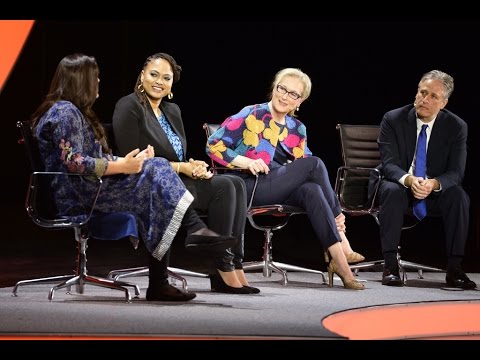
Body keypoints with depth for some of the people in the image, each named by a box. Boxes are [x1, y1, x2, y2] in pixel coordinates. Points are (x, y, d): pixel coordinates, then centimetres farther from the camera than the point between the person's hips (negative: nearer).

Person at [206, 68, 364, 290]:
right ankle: (340, 237, -16)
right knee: (315, 163, -22)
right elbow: (214, 145, -2)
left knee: (311, 190, -32)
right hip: (249, 187, -4)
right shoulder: (252, 115, 3)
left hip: (284, 191, 4)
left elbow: (304, 169, 15)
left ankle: (338, 260, -37)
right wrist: (247, 162, -18)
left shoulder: (297, 130, 19)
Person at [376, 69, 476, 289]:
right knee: (392, 191, -35)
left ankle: (454, 268, -26)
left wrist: (434, 184, -35)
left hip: (436, 190, 1)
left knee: (458, 195, -30)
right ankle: (390, 265, -34)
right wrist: (409, 180, -39)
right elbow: (389, 164, -15)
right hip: (400, 184, -1)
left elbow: (455, 172, -11)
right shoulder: (393, 120, -9)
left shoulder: (456, 127, -6)